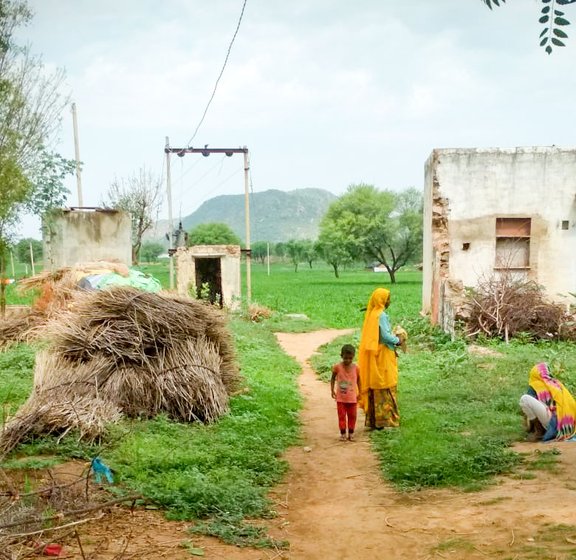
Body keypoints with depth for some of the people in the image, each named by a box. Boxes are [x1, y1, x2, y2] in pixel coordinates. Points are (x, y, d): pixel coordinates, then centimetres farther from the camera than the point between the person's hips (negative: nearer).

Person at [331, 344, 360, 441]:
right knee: (341, 416, 6)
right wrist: (332, 390, -5)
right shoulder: (337, 367, -10)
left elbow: (358, 380, 5)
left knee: (352, 416, 8)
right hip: (340, 397, -1)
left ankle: (351, 433, 20)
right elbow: (333, 378, 3)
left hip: (352, 397, 1)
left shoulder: (355, 368, -7)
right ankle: (342, 433, 15)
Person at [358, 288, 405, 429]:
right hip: (383, 357, -9)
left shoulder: (372, 314, 12)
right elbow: (385, 336, -21)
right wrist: (398, 340, -4)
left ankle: (373, 420, 14)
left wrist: (394, 339, 12)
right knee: (386, 390, -3)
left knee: (375, 390, 11)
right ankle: (384, 420, -1)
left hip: (374, 358, 9)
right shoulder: (381, 315, -16)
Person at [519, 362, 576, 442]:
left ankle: (539, 431, -1)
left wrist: (530, 428, 29)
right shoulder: (558, 384, 23)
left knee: (524, 398, -7)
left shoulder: (534, 386, 7)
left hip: (553, 423, -7)